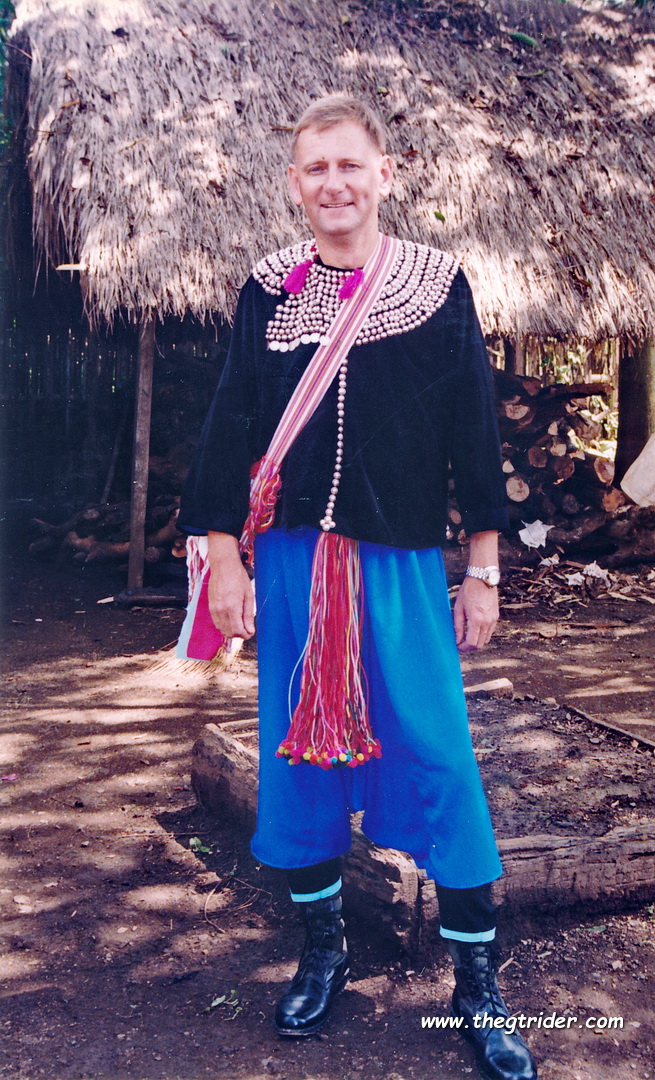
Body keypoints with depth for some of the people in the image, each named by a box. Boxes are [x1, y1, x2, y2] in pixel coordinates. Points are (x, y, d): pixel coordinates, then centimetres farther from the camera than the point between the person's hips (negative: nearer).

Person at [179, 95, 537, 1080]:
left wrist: (484, 571, 0)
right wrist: (224, 559, 1)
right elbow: (231, 427, 6)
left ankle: (479, 988, 14)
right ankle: (323, 951, 29)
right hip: (291, 559, 2)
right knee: (300, 753, 9)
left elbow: (474, 429, 2)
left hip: (403, 562, -2)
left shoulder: (438, 285, 1)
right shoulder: (268, 292, 5)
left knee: (437, 760, -2)